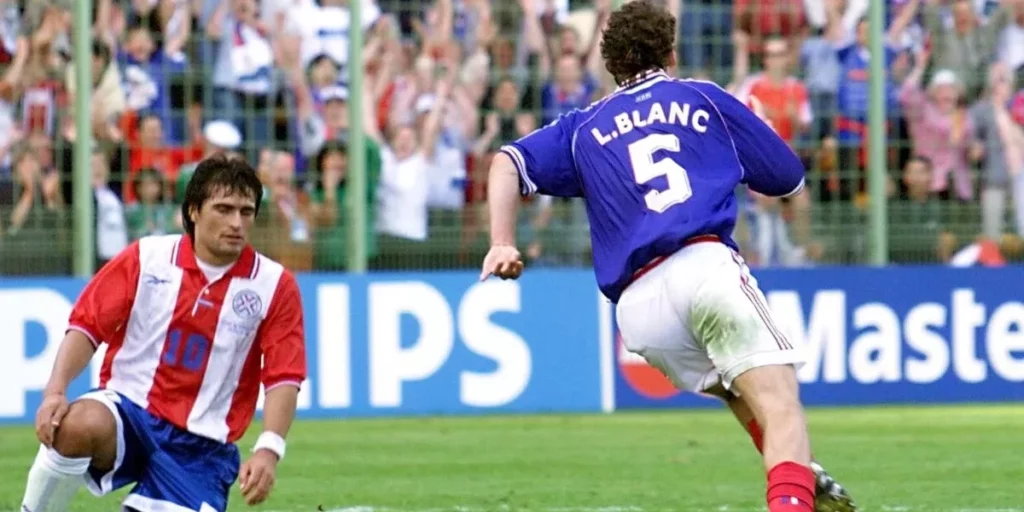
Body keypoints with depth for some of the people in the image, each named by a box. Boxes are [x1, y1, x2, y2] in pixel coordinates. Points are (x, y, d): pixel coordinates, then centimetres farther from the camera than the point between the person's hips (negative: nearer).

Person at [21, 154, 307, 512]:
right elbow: (86, 326, -1)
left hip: (200, 445, 1)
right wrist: (55, 391, -18)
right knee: (80, 425, -36)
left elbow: (284, 378, -6)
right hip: (127, 412, -1)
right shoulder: (146, 258, -1)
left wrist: (269, 449, -23)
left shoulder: (276, 286, -2)